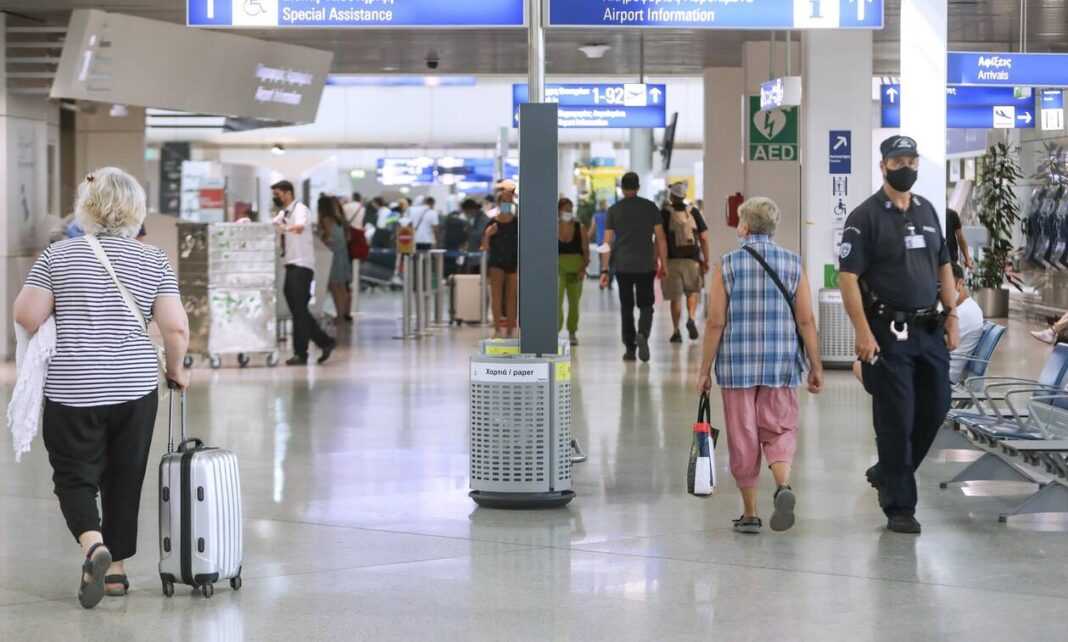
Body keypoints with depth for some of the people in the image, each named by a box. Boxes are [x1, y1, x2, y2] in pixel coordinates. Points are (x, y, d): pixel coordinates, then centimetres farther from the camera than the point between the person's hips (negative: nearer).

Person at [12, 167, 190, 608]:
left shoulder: (59, 254, -2)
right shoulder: (154, 261, 0)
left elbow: (26, 316, -6)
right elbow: (176, 328, -4)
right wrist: (175, 369, 13)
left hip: (73, 389, -1)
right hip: (136, 387, 1)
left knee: (75, 476, 7)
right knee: (125, 480, 13)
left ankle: (93, 544, -18)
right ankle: (116, 569, 17)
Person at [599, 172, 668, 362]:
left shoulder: (614, 210, 2)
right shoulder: (650, 207, 2)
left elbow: (607, 242, 0)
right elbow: (660, 238, 0)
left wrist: (604, 270, 2)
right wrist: (663, 264, 7)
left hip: (622, 266, 0)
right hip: (646, 266, 0)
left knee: (626, 308, 9)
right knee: (646, 304, 9)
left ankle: (630, 348, 9)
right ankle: (643, 334, -18)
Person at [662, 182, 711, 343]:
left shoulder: (665, 214, -3)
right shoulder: (694, 213, 3)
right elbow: (704, 238, 1)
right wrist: (705, 260, 8)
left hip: (672, 260, -1)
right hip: (692, 259, 1)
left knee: (675, 297, 6)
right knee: (693, 291, 18)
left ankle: (676, 331, 7)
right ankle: (692, 318, -7)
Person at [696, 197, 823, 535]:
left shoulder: (727, 265, -3)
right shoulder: (793, 264, 2)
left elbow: (715, 323, -5)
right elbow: (806, 321, -1)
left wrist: (705, 370, 2)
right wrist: (816, 366, 6)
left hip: (737, 366, -1)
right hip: (781, 366, 1)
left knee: (743, 437, 7)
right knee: (780, 431, 9)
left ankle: (750, 514, 12)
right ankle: (783, 486, -19)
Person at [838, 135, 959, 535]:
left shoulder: (927, 212, 13)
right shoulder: (866, 216, -7)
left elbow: (943, 267, 19)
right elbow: (848, 277, -12)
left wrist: (952, 315, 9)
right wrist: (863, 332, -19)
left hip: (930, 329, 6)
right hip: (888, 332, -6)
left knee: (935, 408, 10)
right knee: (896, 418, -3)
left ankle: (888, 472, 31)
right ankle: (899, 506, 5)